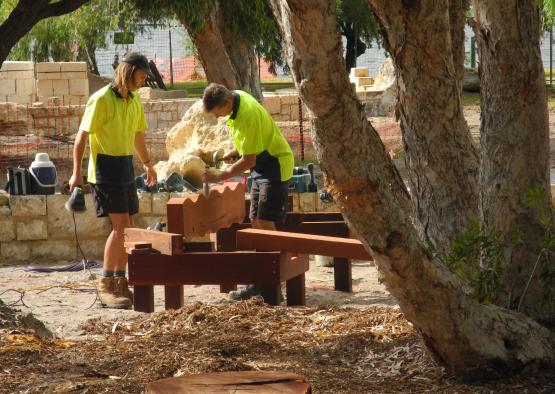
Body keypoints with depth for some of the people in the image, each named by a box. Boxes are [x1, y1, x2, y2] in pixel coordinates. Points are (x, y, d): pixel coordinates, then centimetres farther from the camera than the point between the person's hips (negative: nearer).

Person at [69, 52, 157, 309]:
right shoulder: (102, 99, -14)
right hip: (105, 168, -8)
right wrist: (76, 172, -20)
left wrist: (148, 164, 30)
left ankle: (120, 283, 15)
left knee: (128, 228, 7)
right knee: (120, 226, -14)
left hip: (125, 167, 8)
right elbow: (82, 136, -14)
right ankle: (106, 286, -9)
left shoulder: (135, 101, 10)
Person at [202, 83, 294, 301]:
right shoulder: (237, 97, 0)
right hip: (262, 166, 10)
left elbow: (248, 160, -25)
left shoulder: (247, 115, -29)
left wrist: (219, 176, -19)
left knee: (265, 223, -14)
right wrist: (227, 155, 7)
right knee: (256, 222, 9)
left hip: (275, 166, -10)